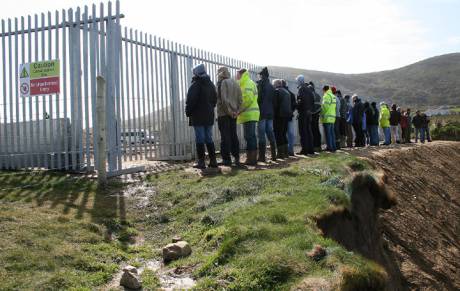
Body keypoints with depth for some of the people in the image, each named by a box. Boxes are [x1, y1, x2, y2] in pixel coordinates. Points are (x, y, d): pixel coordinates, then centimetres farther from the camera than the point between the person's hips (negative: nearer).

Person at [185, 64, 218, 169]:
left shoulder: (195, 85, -11)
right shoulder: (211, 84, 13)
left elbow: (190, 101, -16)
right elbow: (215, 99, 18)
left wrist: (188, 112, -4)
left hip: (198, 117, -7)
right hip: (209, 116, 7)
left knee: (200, 139, -4)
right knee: (209, 139, 11)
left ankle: (201, 162, -4)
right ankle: (213, 161, 10)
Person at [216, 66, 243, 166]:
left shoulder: (222, 83, -9)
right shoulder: (235, 83, 12)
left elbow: (223, 99, -18)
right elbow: (240, 99, 10)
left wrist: (229, 111, -12)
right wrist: (235, 110, 8)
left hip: (224, 113, -7)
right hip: (233, 114, 7)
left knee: (225, 136, -4)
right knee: (234, 135, 12)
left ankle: (226, 159, -3)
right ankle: (236, 158, 14)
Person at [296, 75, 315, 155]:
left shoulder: (301, 89, -10)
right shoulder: (309, 89, 14)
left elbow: (301, 100, -21)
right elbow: (313, 100, 14)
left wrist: (297, 107, -8)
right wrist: (311, 109, 16)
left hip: (303, 112, -8)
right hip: (309, 112, 8)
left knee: (303, 131, -6)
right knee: (309, 130, 11)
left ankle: (305, 149, -7)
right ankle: (310, 149, 13)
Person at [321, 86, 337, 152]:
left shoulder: (326, 96, -9)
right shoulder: (333, 96, 17)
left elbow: (325, 106, -17)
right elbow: (334, 107, 14)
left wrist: (322, 114, -4)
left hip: (327, 117, -8)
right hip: (332, 117, 8)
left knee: (328, 133, -6)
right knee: (332, 133, 11)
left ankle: (330, 147, -7)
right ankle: (333, 147, 13)